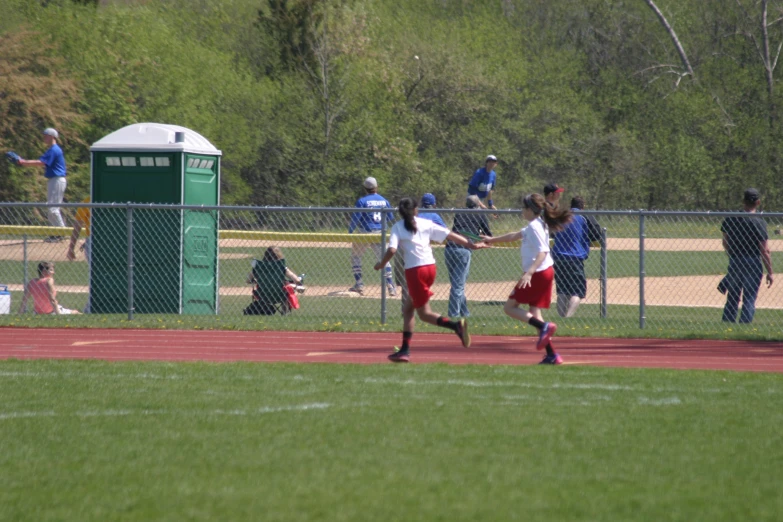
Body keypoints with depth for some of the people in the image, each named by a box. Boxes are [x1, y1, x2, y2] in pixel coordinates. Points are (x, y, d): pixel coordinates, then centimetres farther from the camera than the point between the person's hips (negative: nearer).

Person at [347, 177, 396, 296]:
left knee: (355, 255, 15)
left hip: (365, 232, -3)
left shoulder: (362, 201, -8)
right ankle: (390, 286, -7)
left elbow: (356, 218, -11)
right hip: (380, 233, 3)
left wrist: (350, 231, -1)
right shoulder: (384, 201, 5)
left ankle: (359, 284, 8)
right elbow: (391, 218, 12)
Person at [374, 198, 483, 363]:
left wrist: (381, 264, 5)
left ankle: (456, 325, -23)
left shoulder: (397, 227, 1)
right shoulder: (426, 224, 9)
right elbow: (451, 235, 8)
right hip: (430, 268, 5)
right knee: (408, 309, 16)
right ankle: (405, 350, 14)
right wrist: (471, 245, 15)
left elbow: (392, 250, -12)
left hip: (414, 271, -5)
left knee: (425, 313, 1)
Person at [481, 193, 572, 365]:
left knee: (510, 307, 0)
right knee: (534, 313, 9)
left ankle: (544, 326, -19)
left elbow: (542, 252, -26)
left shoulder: (534, 227, -14)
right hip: (546, 273, 9)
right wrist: (492, 240, 40)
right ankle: (551, 355, 0)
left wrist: (529, 272, -35)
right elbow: (514, 236, 31)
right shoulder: (539, 225, 16)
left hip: (537, 274, -9)